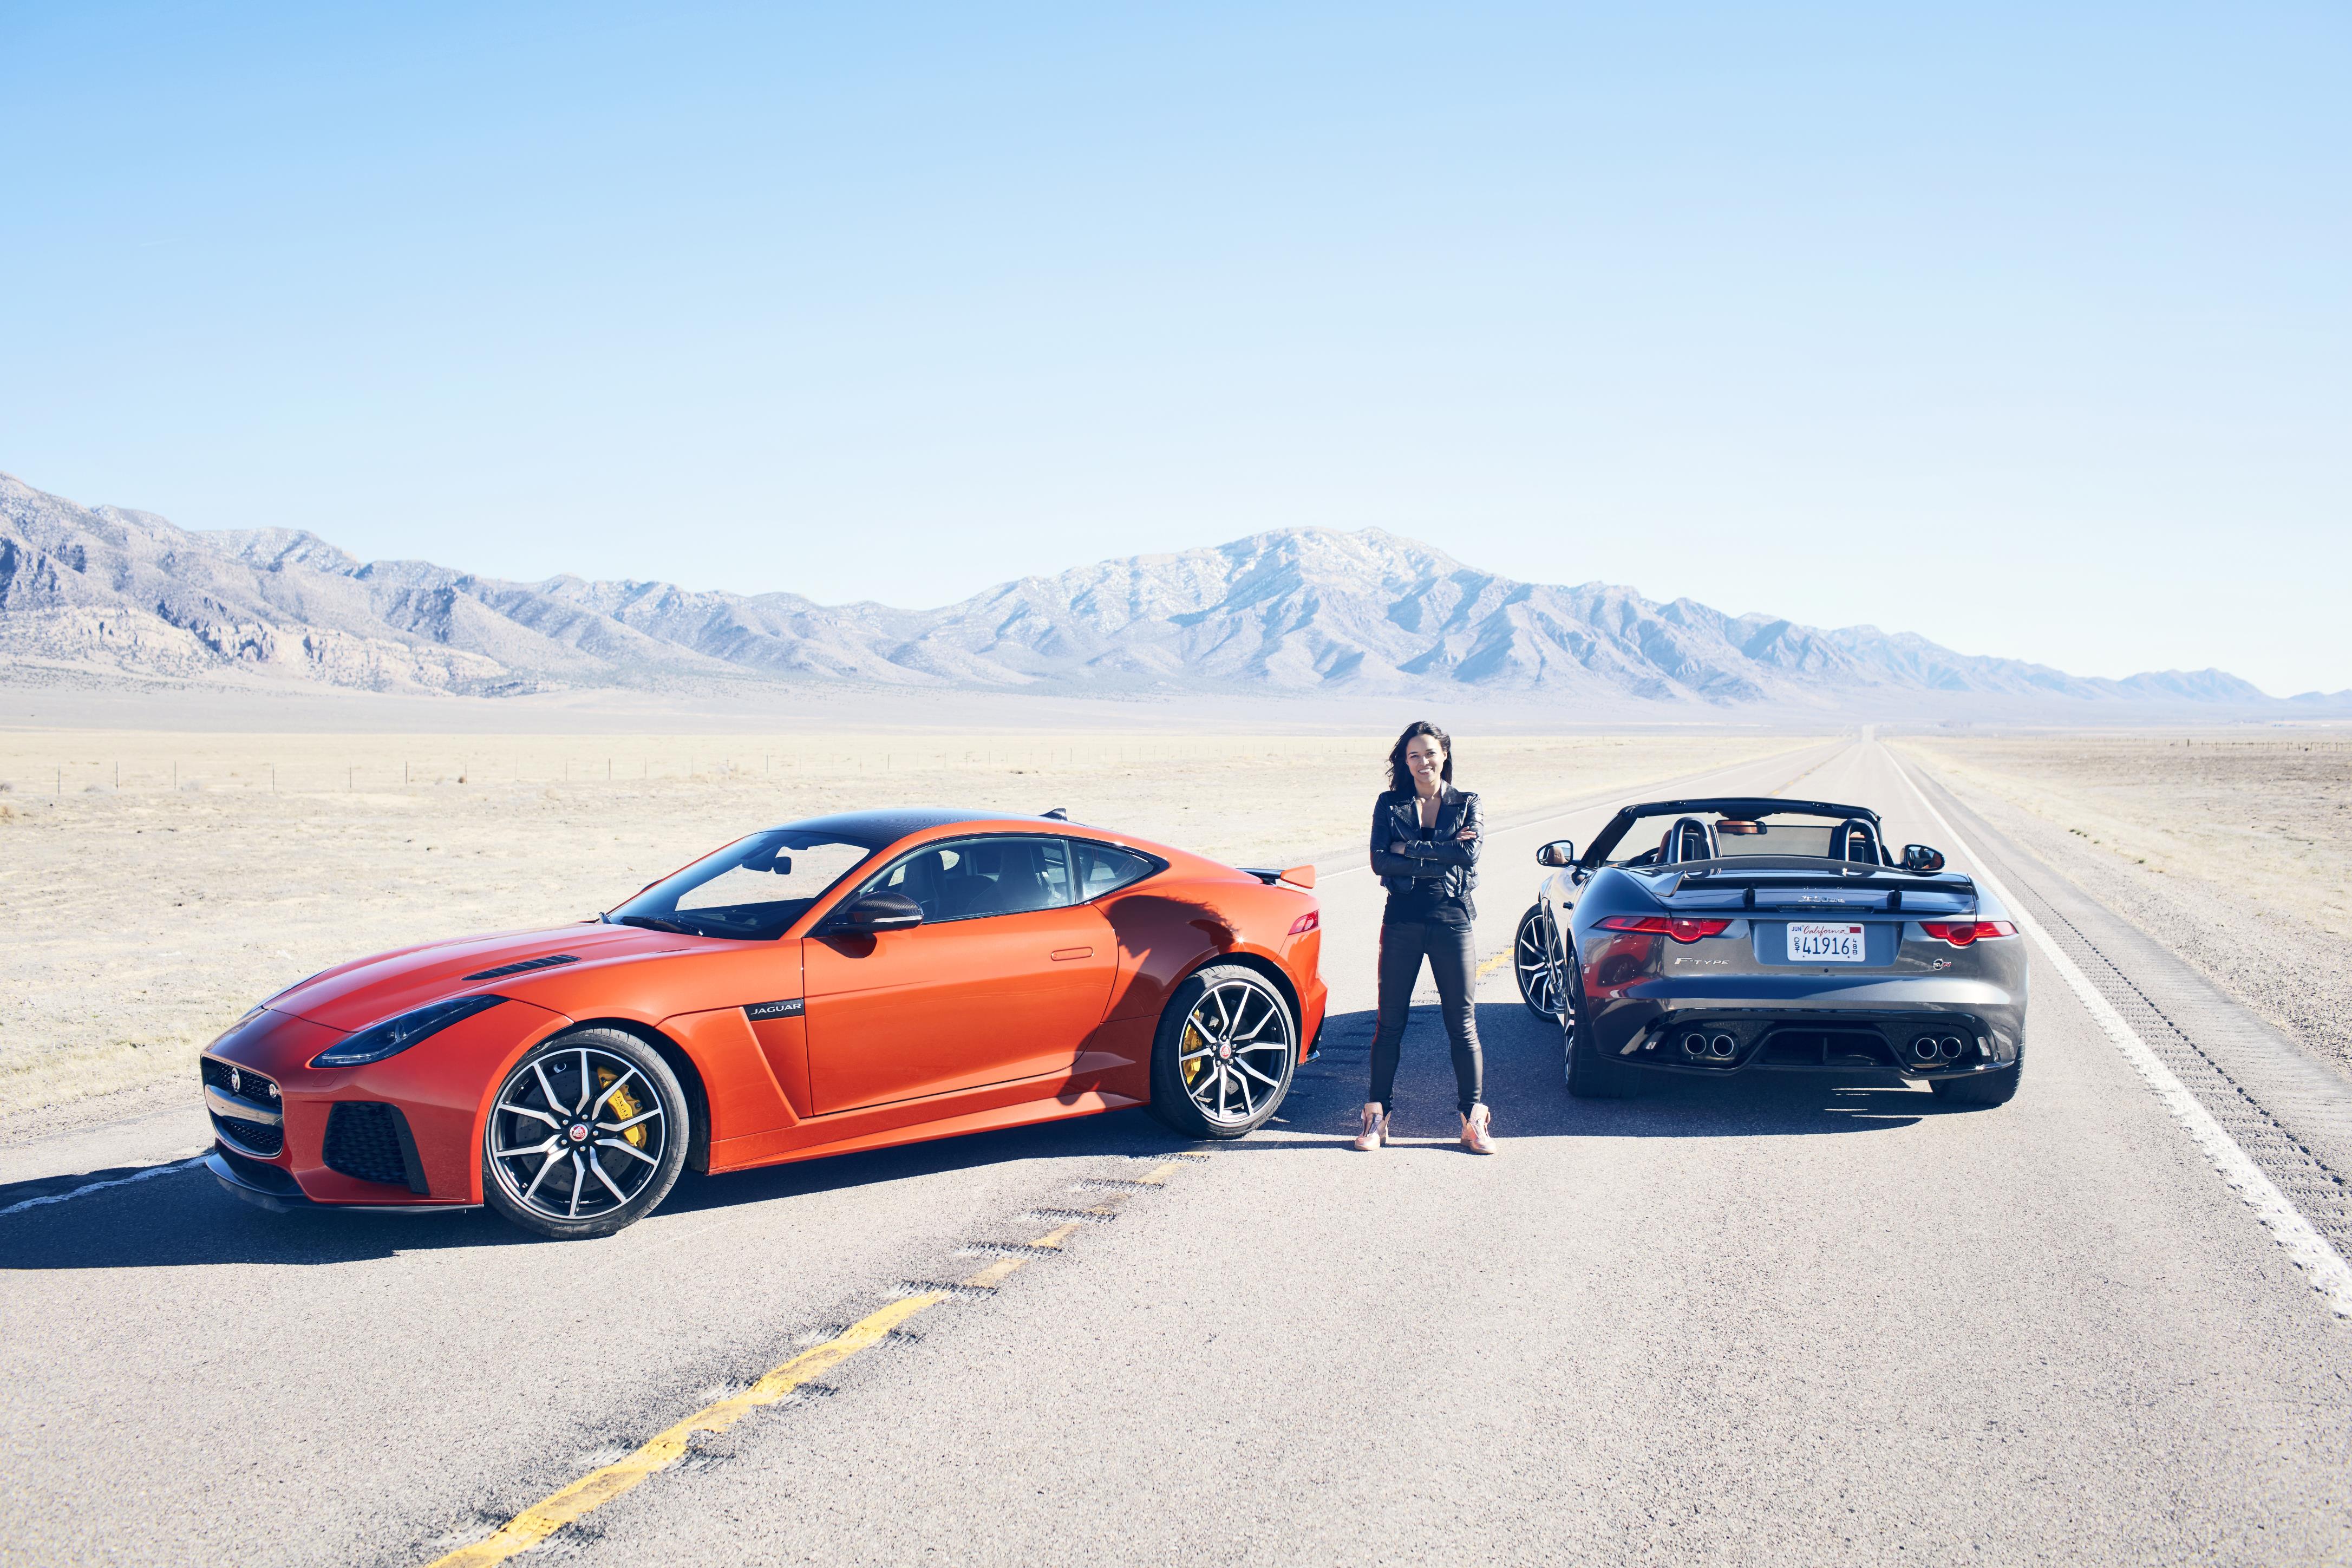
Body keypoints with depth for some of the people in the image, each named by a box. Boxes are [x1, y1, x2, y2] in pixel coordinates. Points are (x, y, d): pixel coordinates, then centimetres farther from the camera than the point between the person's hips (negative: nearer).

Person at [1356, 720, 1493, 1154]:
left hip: (1452, 923, 0)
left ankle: (1474, 1121, 8)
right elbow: (1380, 862, -7)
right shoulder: (1390, 805, 7)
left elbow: (1470, 855, -10)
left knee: (1462, 1026, 2)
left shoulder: (1466, 804, 8)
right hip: (1402, 923, 0)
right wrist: (1440, 858, -12)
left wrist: (1408, 850, -10)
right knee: (1390, 1023, 3)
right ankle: (1377, 1116, 11)